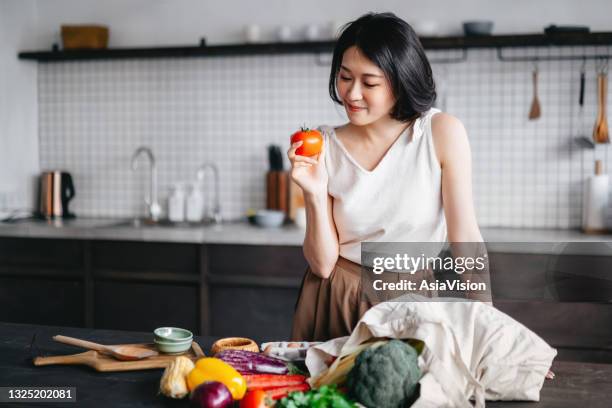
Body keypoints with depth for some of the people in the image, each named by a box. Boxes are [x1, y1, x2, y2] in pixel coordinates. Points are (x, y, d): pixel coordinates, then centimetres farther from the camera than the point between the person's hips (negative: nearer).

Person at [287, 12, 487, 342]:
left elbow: (465, 238, -9)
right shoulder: (325, 147, -4)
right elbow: (322, 264, -5)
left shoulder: (442, 133, -10)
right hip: (335, 303, 1)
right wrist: (315, 195, -19)